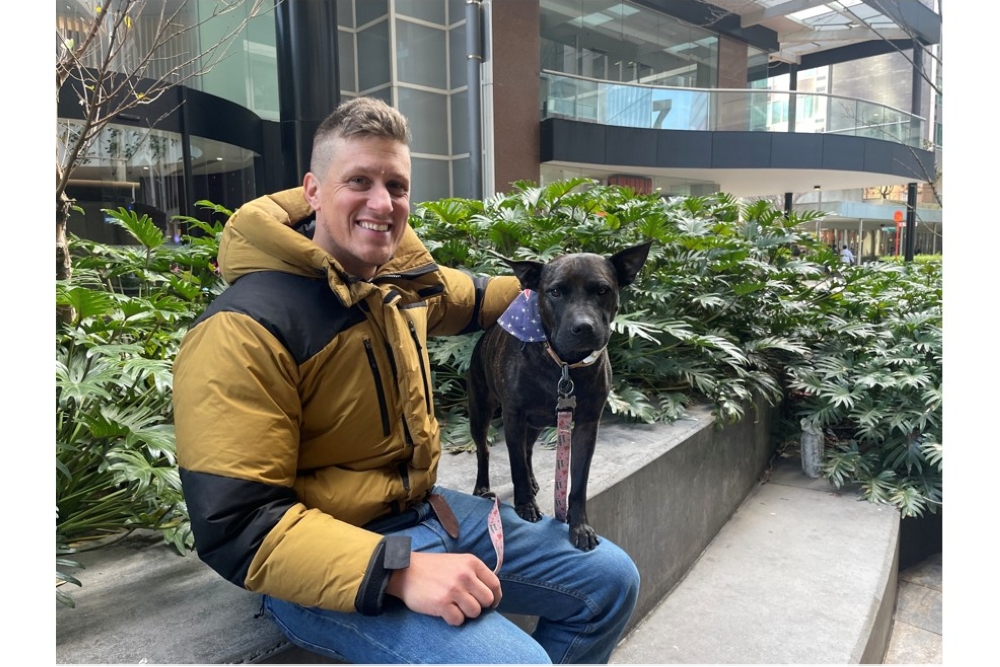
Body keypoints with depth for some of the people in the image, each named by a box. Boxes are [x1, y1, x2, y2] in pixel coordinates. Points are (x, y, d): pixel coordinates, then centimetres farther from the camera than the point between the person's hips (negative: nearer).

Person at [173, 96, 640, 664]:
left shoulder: (398, 271, -1)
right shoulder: (245, 329, -23)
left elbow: (466, 299, 24)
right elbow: (236, 527, -24)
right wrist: (399, 571, -32)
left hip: (426, 509, 8)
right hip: (330, 569, -7)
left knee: (610, 580, 11)